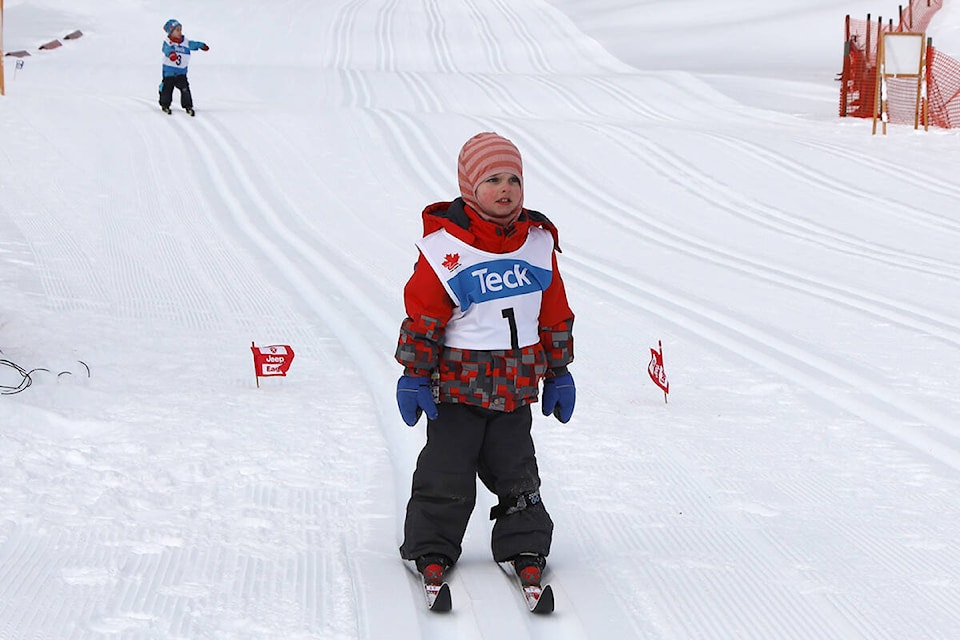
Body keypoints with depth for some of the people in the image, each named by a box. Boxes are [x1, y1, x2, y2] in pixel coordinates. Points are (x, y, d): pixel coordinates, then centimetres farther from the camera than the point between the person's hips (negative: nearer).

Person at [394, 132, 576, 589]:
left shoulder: (538, 242, 4)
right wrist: (414, 376, -9)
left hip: (516, 386, 4)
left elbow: (555, 314, 13)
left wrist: (558, 372, 14)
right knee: (447, 474, 2)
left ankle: (525, 547, 20)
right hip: (458, 383, -3)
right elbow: (422, 314, -8)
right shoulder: (444, 246, -10)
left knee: (517, 474, 9)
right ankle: (432, 551, 16)